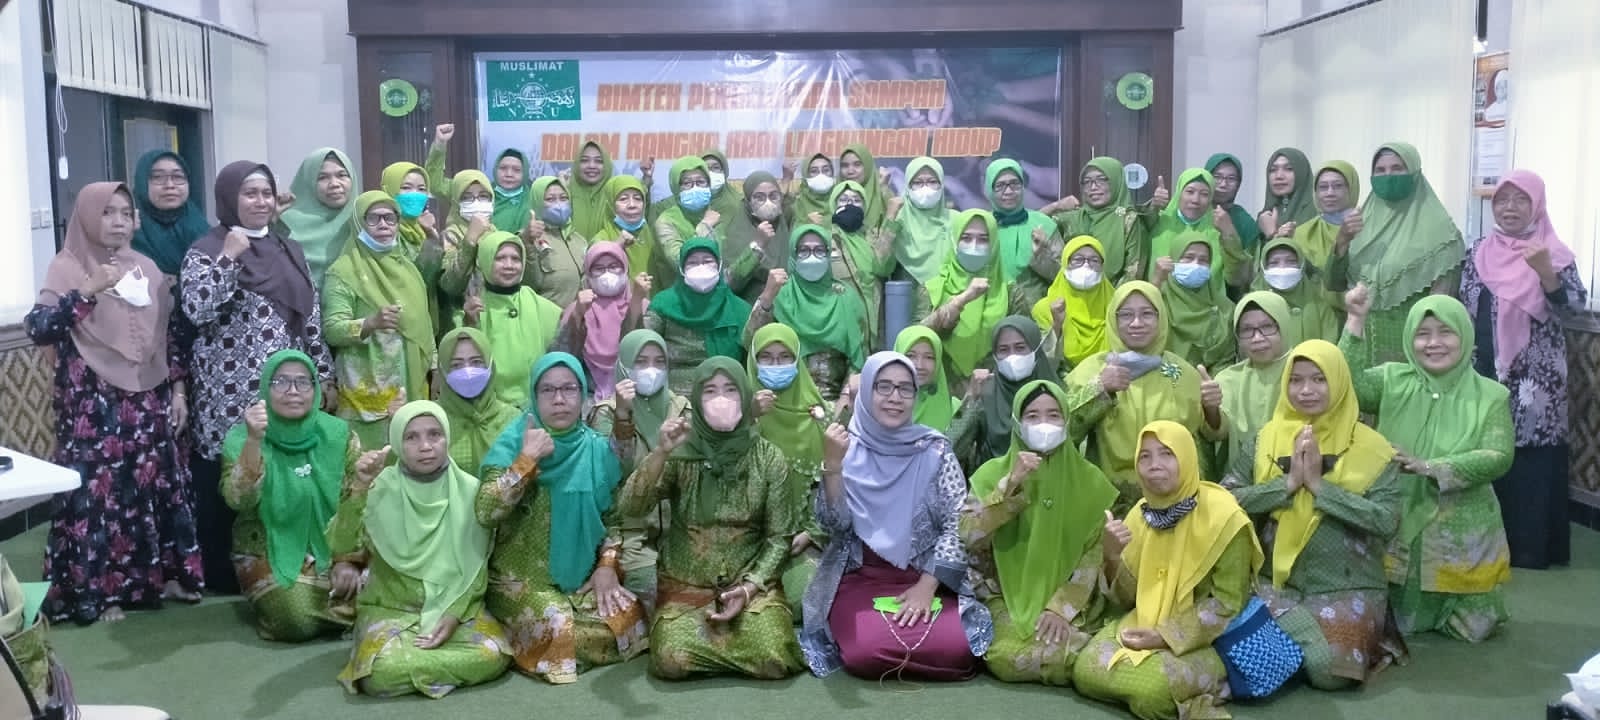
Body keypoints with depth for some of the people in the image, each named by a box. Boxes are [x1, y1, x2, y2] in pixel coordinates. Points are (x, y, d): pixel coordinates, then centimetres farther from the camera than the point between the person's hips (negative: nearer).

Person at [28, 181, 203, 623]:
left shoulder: (146, 268, 10)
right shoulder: (66, 268, -5)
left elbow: (170, 334, 14)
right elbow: (37, 328, -18)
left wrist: (178, 389, 8)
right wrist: (89, 291, -27)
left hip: (149, 402, 5)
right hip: (95, 406, -5)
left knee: (158, 484, 9)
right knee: (99, 489, -3)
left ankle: (164, 573, 22)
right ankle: (98, 591, 7)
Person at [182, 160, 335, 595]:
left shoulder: (290, 252, 14)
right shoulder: (206, 252, -3)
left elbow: (311, 320, 16)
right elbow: (196, 310, -19)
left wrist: (324, 376, 14)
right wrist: (229, 258, -20)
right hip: (230, 397, -5)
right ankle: (222, 576, 11)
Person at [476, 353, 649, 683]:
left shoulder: (598, 448, 3)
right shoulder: (513, 442, -8)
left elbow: (613, 516, 10)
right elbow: (485, 513, -21)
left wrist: (607, 565, -6)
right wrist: (527, 460, -25)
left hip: (582, 576, 4)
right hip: (521, 579, -4)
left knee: (629, 620, -19)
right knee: (560, 631, -29)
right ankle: (516, 642, 4)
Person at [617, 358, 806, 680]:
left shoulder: (769, 458, -3)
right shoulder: (680, 453, -5)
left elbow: (779, 537, 0)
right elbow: (629, 508, -17)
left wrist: (749, 587, -14)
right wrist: (660, 452, -30)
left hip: (751, 582, 0)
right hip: (685, 584, 0)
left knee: (773, 660, -23)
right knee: (673, 660, -25)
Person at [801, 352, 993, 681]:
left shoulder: (935, 449, 1)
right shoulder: (847, 448, 0)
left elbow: (958, 524, -3)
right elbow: (834, 524, -9)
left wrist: (927, 585, -13)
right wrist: (832, 465, -24)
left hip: (925, 577, 1)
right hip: (860, 578, -1)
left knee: (953, 650, -24)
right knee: (867, 654, -27)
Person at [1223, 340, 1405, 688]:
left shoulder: (1372, 449, -2)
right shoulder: (1264, 439, 4)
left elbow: (1387, 521, -13)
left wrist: (1320, 485, -17)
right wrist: (1287, 482, -15)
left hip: (1348, 587, -1)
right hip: (1275, 581, 1)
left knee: (1331, 672, -22)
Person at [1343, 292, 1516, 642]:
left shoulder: (1491, 395, -6)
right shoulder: (1392, 381, -3)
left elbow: (1499, 458, -16)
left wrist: (1430, 467, -27)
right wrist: (1355, 321, -27)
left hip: (1463, 533, 0)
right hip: (1399, 528, 1)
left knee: (1474, 626, 8)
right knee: (1401, 620, 11)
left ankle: (1460, 607, 41)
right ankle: (1419, 611, 44)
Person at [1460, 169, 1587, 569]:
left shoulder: (1555, 253, -3)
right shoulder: (1481, 252, 9)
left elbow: (1571, 308, -13)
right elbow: (1465, 310, 13)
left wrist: (1545, 272, -29)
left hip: (1534, 379, -4)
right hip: (1486, 373, 4)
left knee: (1530, 459, -3)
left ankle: (1529, 545, 5)